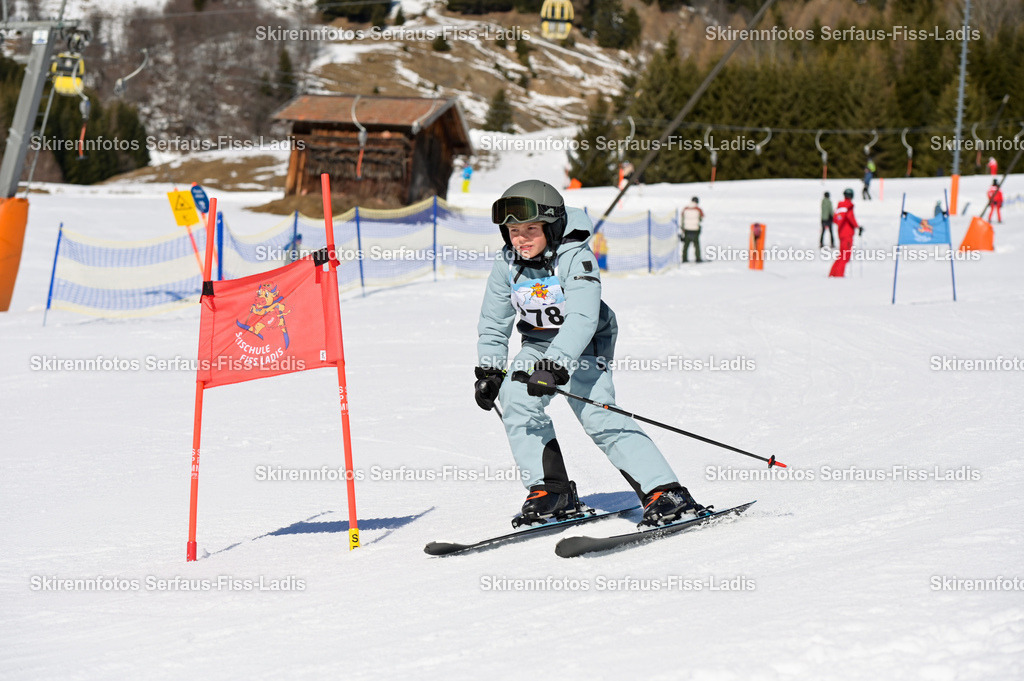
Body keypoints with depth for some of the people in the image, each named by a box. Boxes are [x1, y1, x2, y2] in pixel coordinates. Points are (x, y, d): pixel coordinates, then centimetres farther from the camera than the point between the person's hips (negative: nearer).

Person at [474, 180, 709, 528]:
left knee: (596, 415, -22)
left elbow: (582, 319, -37)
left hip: (584, 345, -6)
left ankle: (666, 493, -22)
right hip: (539, 343, 6)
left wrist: (555, 366, -48)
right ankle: (551, 492, -8)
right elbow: (493, 323, 6)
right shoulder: (507, 265, -8)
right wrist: (488, 371, -2)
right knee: (515, 398, -18)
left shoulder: (576, 258, -26)